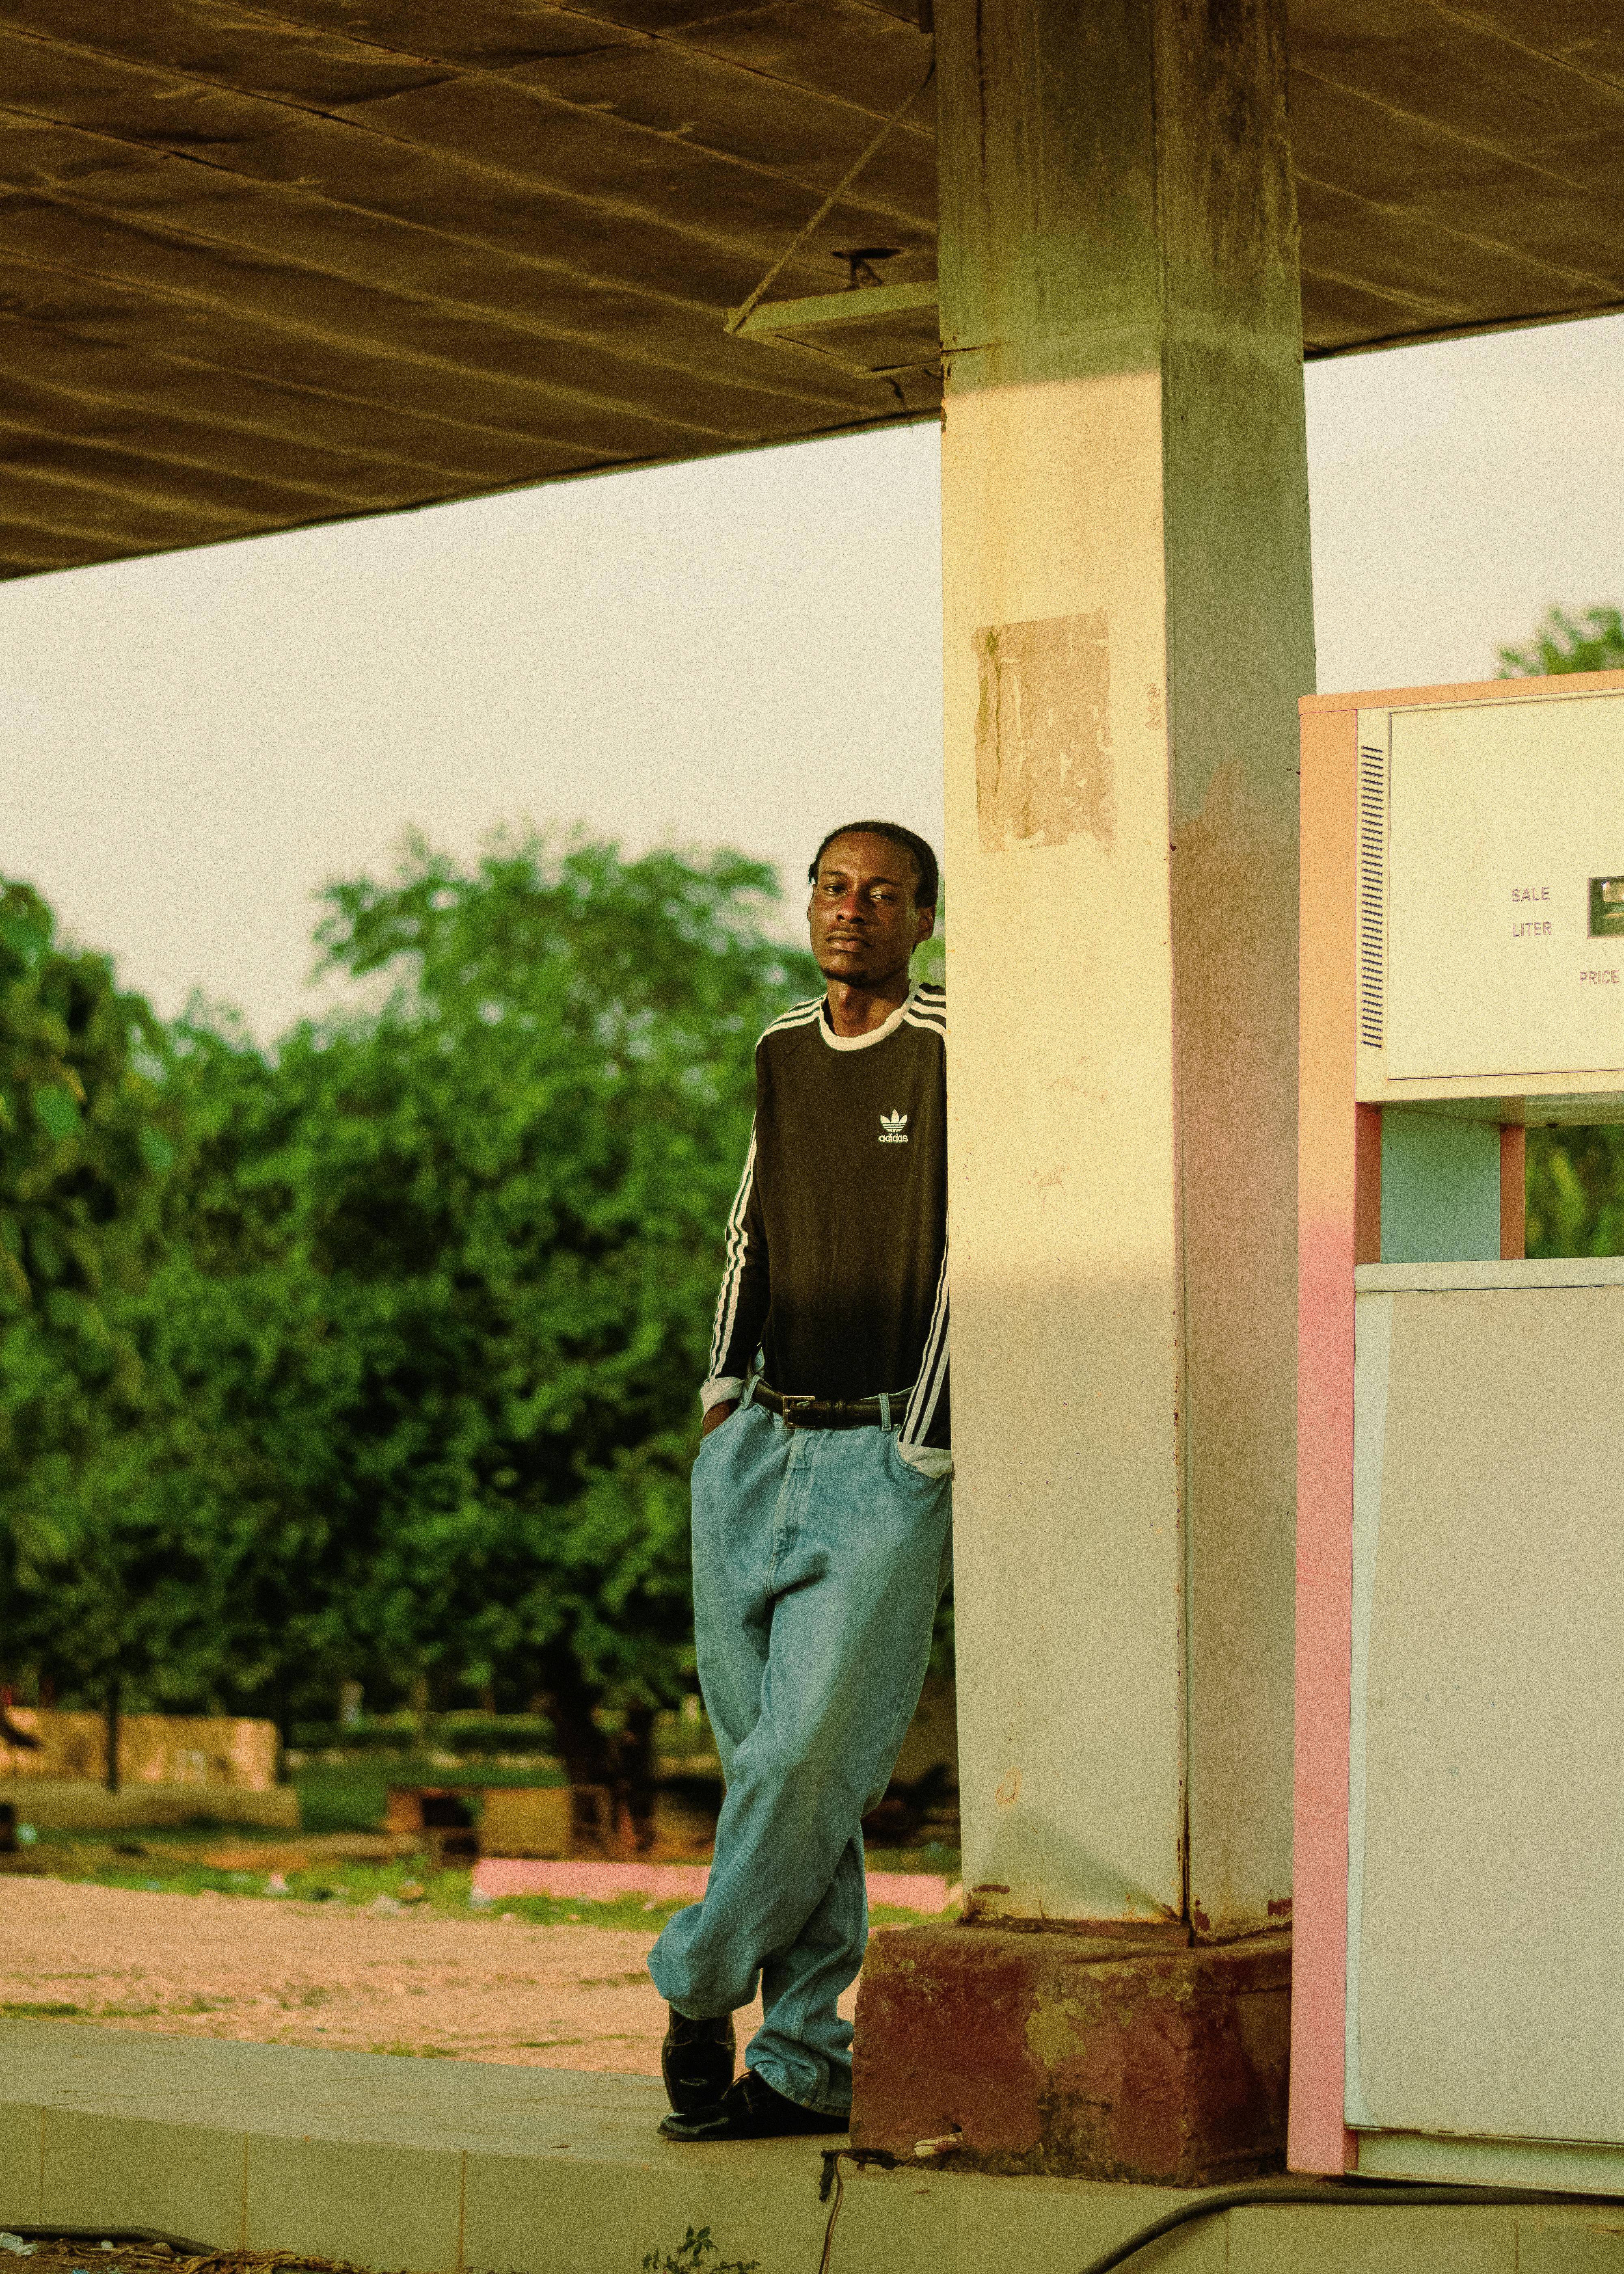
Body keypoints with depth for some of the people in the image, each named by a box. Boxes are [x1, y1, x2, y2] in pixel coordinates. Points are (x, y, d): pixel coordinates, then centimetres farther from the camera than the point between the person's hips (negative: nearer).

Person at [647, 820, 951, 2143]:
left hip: (887, 1455, -6)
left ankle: (699, 1983, 5)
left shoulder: (951, 1054, -6)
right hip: (758, 1449, 6)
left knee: (812, 1751, -13)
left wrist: (930, 1448, -12)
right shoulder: (785, 1051, 14)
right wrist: (726, 1383, 16)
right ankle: (806, 2061, 8)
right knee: (768, 1754, 3)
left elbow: (968, 1250, -9)